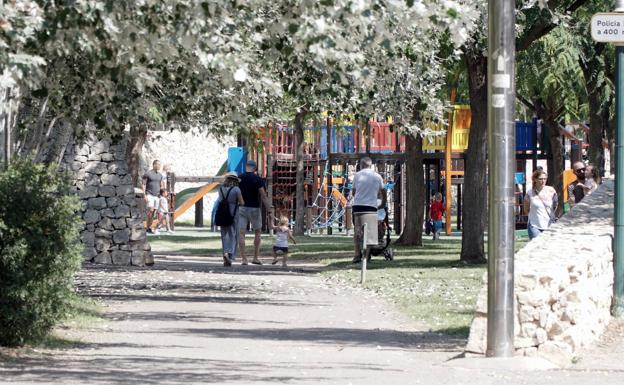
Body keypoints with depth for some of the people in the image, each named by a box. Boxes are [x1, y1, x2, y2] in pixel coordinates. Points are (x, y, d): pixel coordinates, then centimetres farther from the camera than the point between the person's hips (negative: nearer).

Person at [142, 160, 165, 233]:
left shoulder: (160, 175, 13)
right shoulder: (147, 174, -3)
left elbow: (162, 186, 17)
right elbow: (144, 185, -4)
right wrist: (144, 195, -13)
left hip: (157, 196, 6)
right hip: (149, 195, -6)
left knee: (153, 212, 2)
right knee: (151, 210, -20)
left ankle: (149, 228, 6)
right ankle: (148, 227, -18)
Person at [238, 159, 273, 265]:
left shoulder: (239, 178, 2)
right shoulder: (258, 179, -6)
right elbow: (263, 196, -10)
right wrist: (270, 209, -8)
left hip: (241, 208, 1)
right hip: (254, 208, -1)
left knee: (241, 234, 1)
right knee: (257, 233, 15)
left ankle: (243, 258, -8)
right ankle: (255, 258, 13)